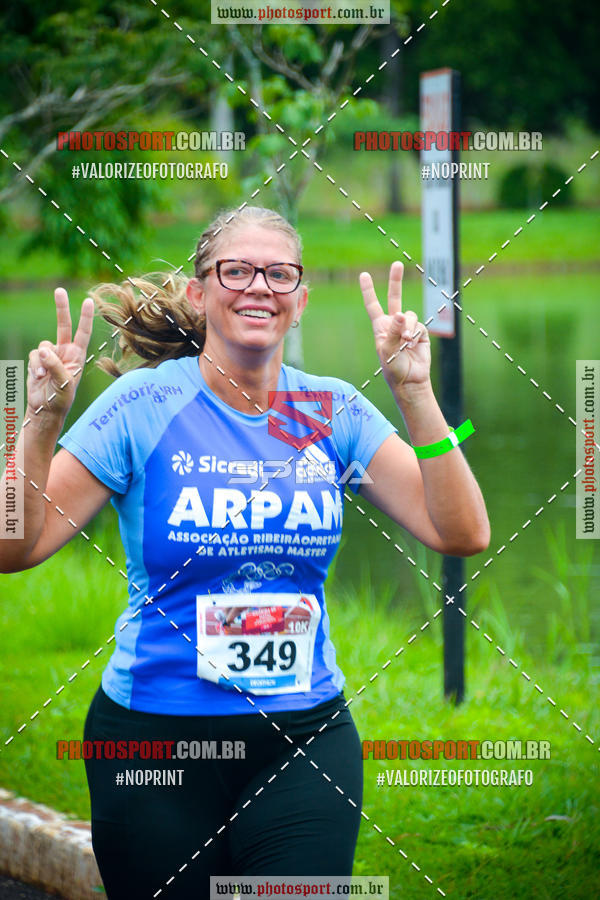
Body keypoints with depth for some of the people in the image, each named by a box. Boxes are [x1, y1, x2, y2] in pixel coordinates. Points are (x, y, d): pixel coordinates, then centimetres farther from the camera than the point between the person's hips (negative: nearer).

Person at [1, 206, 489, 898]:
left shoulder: (332, 412, 3)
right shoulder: (145, 405, -6)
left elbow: (461, 533, -4)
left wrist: (415, 396, -13)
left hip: (305, 739, 2)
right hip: (155, 738, -2)